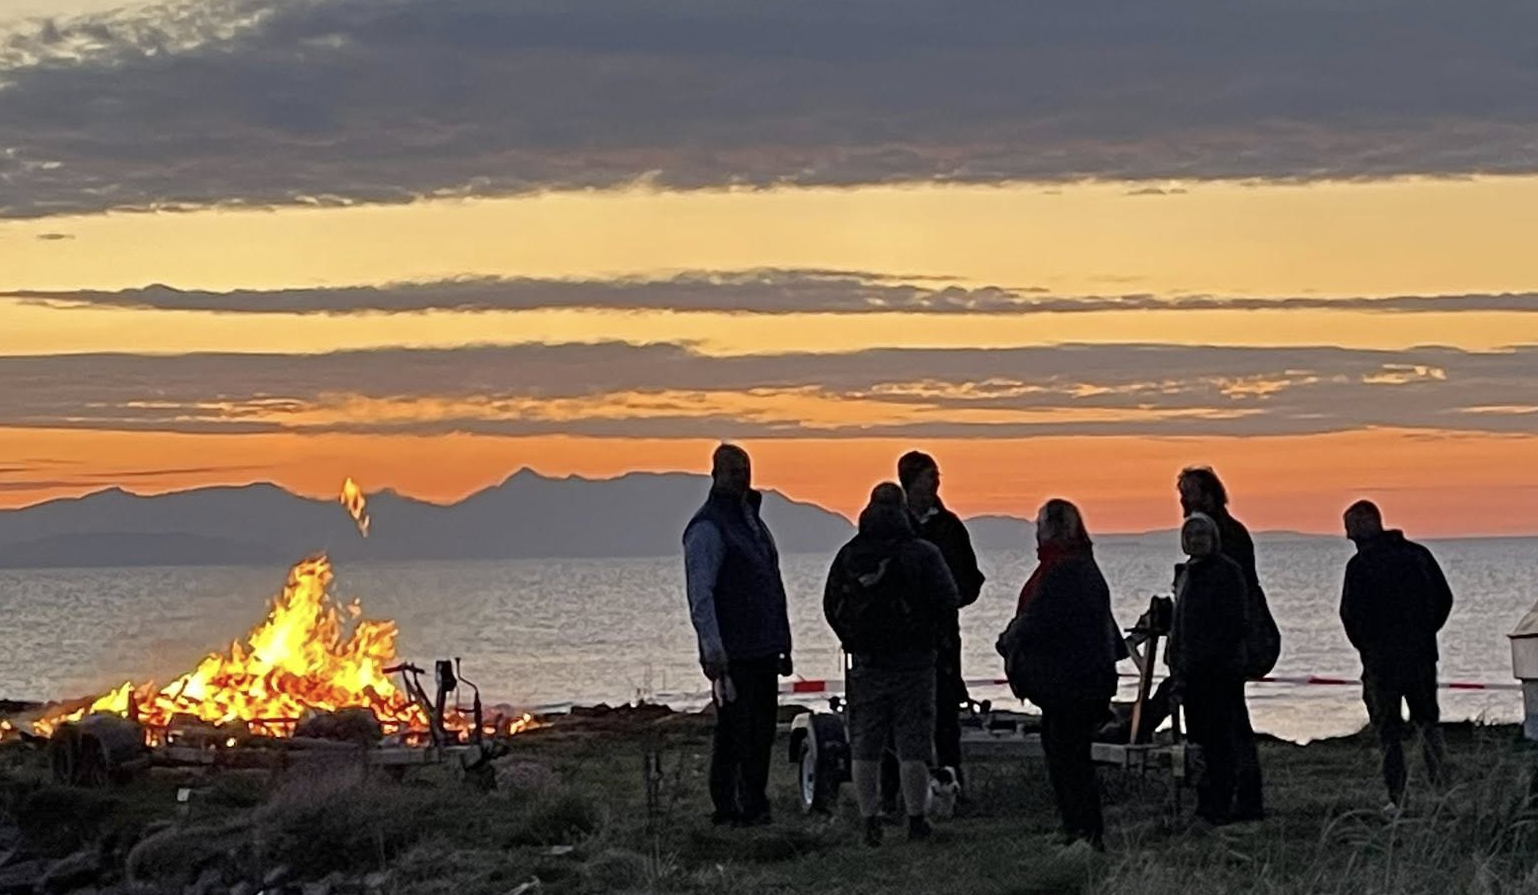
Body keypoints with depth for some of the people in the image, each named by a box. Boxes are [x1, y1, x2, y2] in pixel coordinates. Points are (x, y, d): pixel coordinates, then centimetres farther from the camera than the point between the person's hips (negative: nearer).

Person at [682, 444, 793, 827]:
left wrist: (782, 643, 24)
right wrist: (712, 648, -28)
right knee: (737, 730, -8)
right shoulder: (707, 528, -10)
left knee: (761, 730, 10)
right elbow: (700, 594, -19)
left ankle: (753, 806, 16)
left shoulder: (751, 519, 19)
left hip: (763, 649, 9)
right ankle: (738, 807, -4)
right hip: (733, 652, -9)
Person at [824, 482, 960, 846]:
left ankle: (870, 822, 5)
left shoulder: (849, 555, 2)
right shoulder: (924, 553, -7)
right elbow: (947, 602, -9)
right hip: (914, 662, -2)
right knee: (913, 746, 3)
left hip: (866, 663, 2)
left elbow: (831, 607, 4)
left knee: (864, 747, 7)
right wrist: (930, 637, 7)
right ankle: (916, 820, 5)